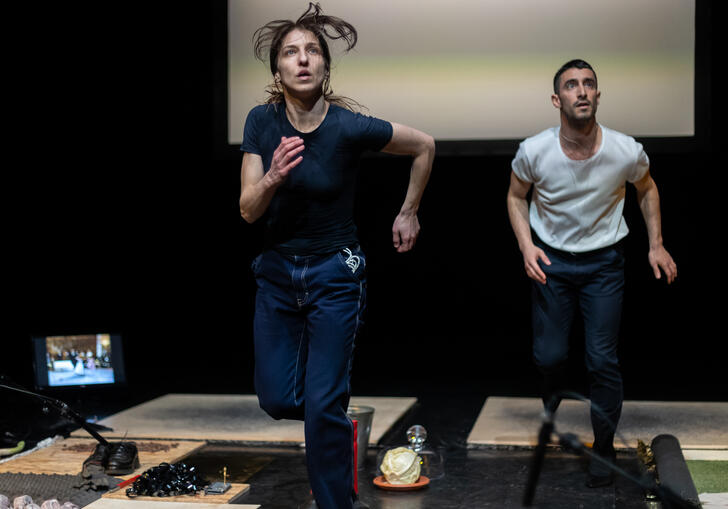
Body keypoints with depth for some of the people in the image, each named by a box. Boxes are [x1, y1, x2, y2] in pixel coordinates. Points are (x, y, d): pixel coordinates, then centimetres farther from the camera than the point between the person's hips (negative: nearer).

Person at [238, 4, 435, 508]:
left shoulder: (349, 127, -18)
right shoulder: (262, 122, -8)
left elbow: (425, 146, -2)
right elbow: (248, 210, -9)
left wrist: (409, 213, 7)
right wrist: (272, 178, -30)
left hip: (335, 273, -4)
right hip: (277, 270, 4)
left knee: (323, 404, -5)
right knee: (277, 398, 6)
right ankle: (337, 422, 38)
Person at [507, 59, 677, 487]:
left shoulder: (627, 152, -18)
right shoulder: (533, 152, -18)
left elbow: (647, 189, 5)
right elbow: (516, 196, 2)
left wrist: (656, 245, 2)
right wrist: (526, 245, -12)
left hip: (605, 262, 0)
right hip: (550, 259, 1)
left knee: (603, 359, -1)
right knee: (549, 355, 3)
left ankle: (604, 448, 19)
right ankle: (555, 394, 40)